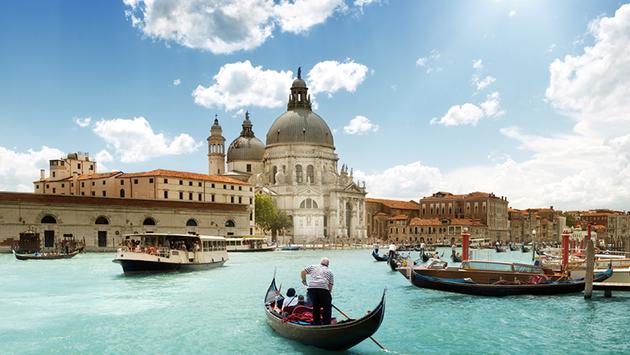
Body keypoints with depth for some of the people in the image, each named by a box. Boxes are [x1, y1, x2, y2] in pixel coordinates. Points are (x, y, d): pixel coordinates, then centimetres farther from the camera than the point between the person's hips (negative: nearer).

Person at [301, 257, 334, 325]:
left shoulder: (313, 267, 26)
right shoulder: (329, 271, 25)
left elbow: (303, 272, 17)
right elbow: (330, 285, 17)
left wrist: (304, 281, 28)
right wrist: (329, 292, 24)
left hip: (311, 288, 2)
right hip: (323, 288, -2)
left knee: (315, 307, 16)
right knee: (327, 307, 10)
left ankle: (316, 323, 20)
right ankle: (326, 323, 4)